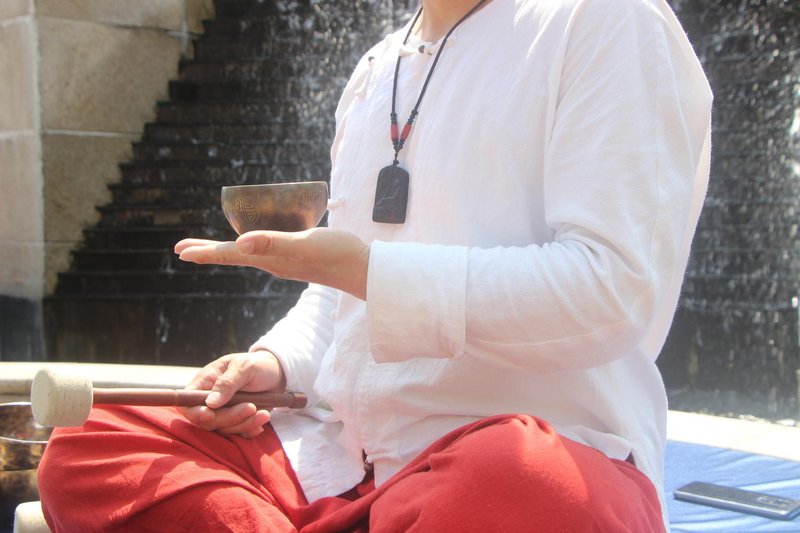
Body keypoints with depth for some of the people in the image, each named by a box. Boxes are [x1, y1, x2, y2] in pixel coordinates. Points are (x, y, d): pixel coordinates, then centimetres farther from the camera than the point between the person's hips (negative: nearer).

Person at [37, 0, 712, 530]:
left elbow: (612, 288, -15)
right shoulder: (373, 73, 20)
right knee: (87, 449, -9)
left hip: (544, 446, -7)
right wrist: (275, 363, 3)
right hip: (342, 453, 7)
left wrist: (359, 266, -17)